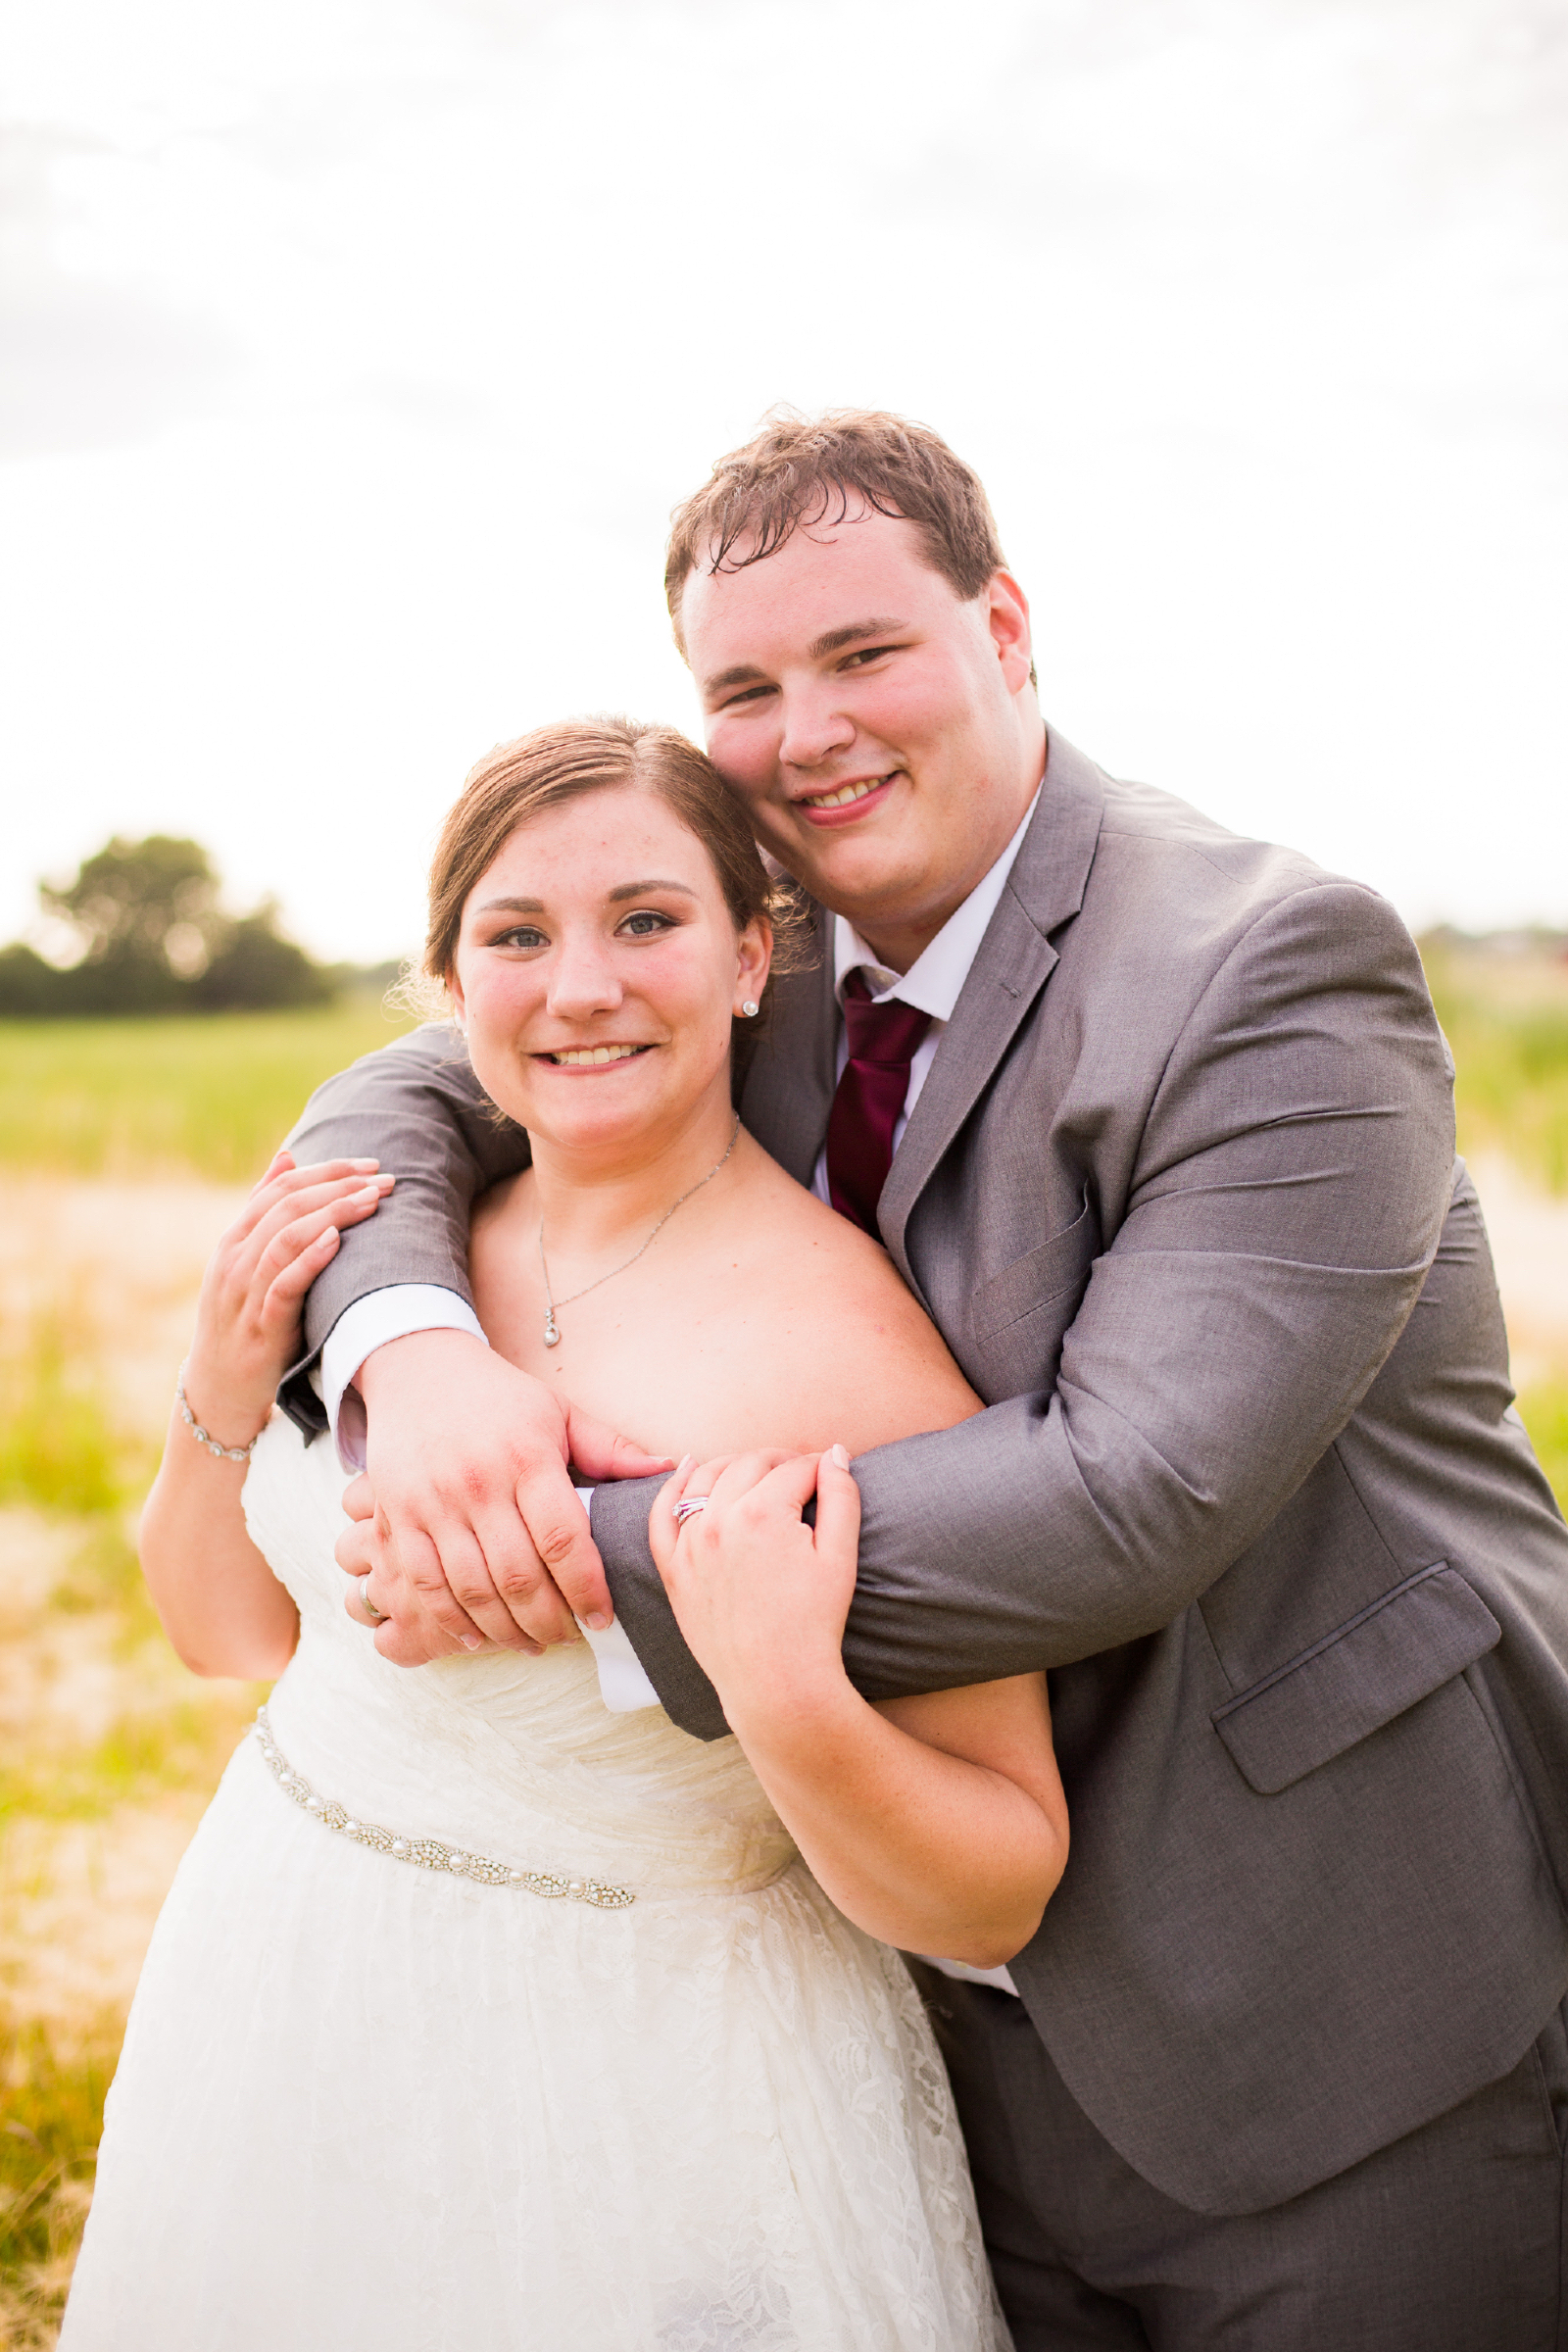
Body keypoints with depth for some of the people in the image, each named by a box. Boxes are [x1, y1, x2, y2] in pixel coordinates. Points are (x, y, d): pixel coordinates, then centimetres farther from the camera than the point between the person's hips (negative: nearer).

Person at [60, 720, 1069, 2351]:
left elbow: (999, 1900, -18)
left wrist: (791, 1704, -35)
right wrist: (226, 1387, -9)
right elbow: (233, 1628, 8)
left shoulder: (847, 1347, -23)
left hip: (633, 2115, -6)